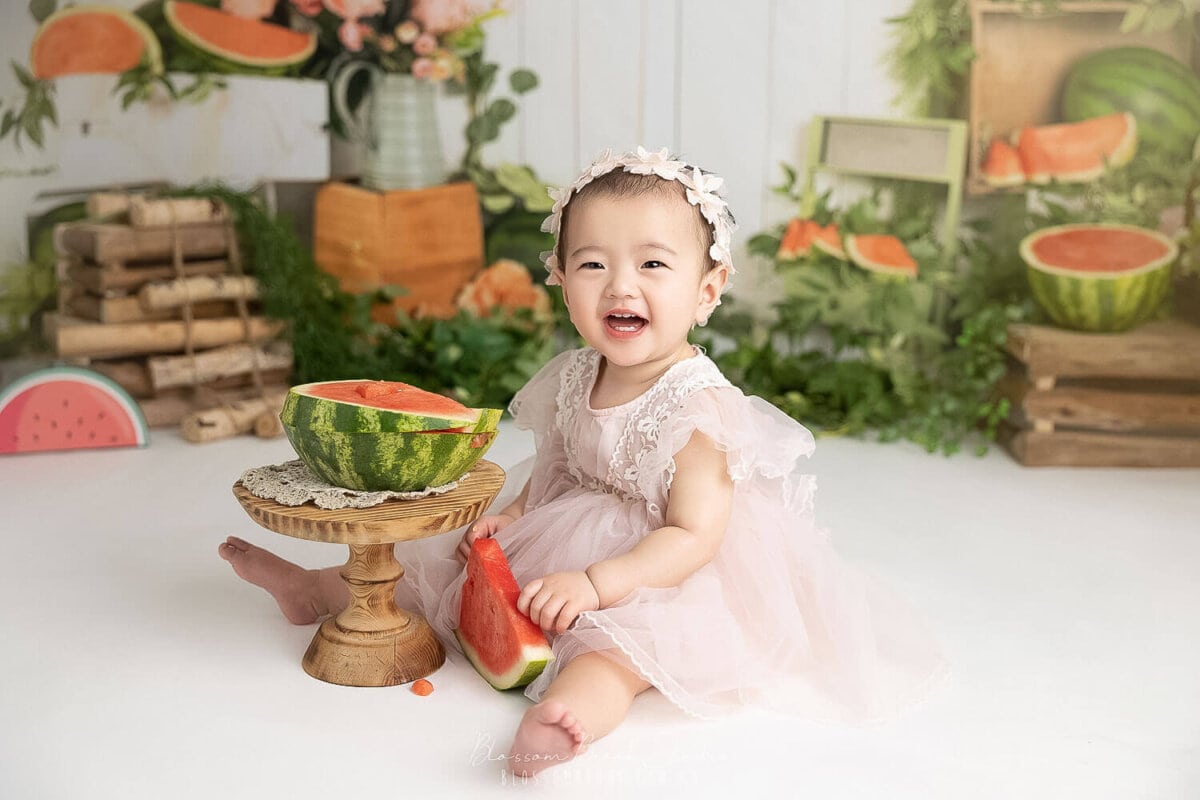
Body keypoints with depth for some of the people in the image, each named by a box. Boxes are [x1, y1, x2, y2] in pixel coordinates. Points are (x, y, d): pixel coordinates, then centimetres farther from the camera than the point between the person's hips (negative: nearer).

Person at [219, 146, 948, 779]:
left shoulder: (699, 405, -25)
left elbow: (692, 537, -27)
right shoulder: (572, 379, -3)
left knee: (619, 644, -36)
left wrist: (594, 583, -36)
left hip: (663, 576, -7)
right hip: (573, 549, 8)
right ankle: (318, 589, 24)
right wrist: (511, 517, -5)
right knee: (470, 568, 11)